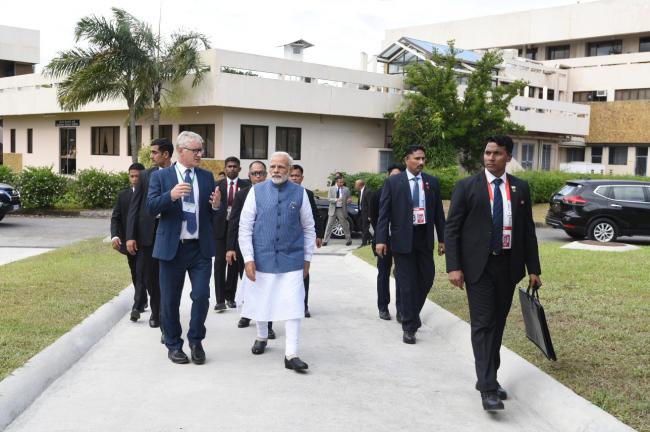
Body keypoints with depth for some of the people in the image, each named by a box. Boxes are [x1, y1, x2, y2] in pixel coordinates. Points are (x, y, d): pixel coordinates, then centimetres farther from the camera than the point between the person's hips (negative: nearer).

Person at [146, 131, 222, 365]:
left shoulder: (207, 177, 8)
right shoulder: (160, 176, 0)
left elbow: (215, 212, 9)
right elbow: (151, 207, -10)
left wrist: (216, 205, -14)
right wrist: (170, 196, -27)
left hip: (201, 248, 2)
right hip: (172, 247, -2)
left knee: (201, 296, -3)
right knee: (170, 300, 7)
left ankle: (195, 341, 19)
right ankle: (174, 345, 24)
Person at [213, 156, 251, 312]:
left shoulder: (246, 186, 3)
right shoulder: (218, 185, 7)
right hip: (221, 227, 0)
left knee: (234, 263, 7)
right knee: (220, 262, -5)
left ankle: (230, 297, 17)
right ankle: (220, 299, -4)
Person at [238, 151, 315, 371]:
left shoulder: (300, 193, 0)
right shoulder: (257, 191, -1)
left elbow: (308, 228, 7)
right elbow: (245, 227, -2)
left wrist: (307, 258, 7)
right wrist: (248, 258, -8)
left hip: (292, 260, 0)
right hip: (262, 258, 1)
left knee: (293, 306, -6)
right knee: (261, 302, 15)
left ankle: (291, 355, -2)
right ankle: (261, 337, 39)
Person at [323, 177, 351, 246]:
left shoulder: (346, 189, 1)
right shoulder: (332, 189, 1)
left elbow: (348, 199, 7)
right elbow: (329, 198, -4)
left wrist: (349, 200, -18)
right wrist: (336, 200, -22)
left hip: (342, 210, -1)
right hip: (333, 209, 1)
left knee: (345, 225, 4)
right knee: (329, 225, 4)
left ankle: (348, 240, 17)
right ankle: (325, 240, 9)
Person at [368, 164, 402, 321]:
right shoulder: (377, 194, -3)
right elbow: (373, 217, 3)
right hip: (384, 240, 0)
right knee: (383, 274, 10)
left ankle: (400, 310, 4)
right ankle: (383, 307, 20)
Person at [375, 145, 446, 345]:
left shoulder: (432, 182, 7)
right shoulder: (393, 182, -1)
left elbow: (438, 212, 9)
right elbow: (384, 213, -3)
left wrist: (442, 238, 7)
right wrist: (381, 240, -10)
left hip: (425, 238, 3)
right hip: (403, 239, -3)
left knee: (426, 279, 7)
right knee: (407, 283, 1)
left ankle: (411, 313, 33)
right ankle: (409, 327, 11)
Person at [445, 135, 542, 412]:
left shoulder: (520, 188, 7)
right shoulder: (467, 187, -3)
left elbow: (528, 230, 10)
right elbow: (452, 229, -5)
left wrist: (533, 269, 8)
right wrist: (453, 267, -13)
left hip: (508, 266, 4)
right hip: (479, 266, -4)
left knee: (498, 324, 12)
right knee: (483, 325, -7)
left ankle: (489, 378, 24)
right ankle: (487, 388, -8)